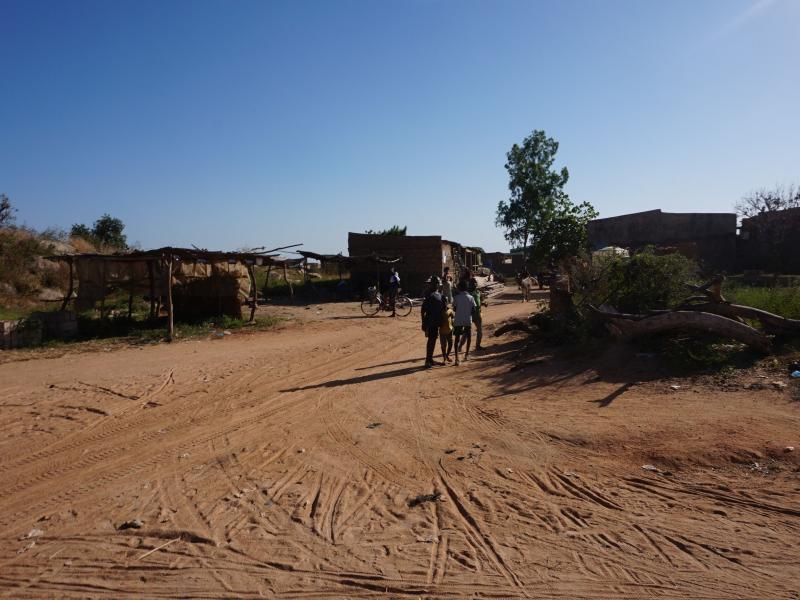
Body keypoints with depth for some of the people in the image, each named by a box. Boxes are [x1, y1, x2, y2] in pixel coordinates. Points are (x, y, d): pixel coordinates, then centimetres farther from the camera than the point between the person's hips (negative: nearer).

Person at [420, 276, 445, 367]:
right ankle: (427, 361, 1)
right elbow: (423, 310, -18)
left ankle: (430, 360, 23)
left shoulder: (439, 295, 11)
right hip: (430, 322, -9)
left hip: (436, 321, 9)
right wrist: (424, 323, -20)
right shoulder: (430, 295, -16)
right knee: (431, 341, -5)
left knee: (433, 340, 14)